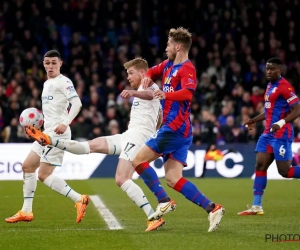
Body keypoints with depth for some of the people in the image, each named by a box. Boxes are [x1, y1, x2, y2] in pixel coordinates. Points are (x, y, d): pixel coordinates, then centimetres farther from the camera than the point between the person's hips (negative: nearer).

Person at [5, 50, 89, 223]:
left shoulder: (64, 82, -9)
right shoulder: (47, 83, 18)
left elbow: (77, 103, -21)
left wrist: (65, 123, -33)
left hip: (57, 133, -10)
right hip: (47, 133, 10)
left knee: (44, 175, -13)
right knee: (27, 167, 11)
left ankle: (79, 199, -11)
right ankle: (26, 212, 18)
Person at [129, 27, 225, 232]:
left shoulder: (186, 68, -11)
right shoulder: (168, 65, 17)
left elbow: (188, 93, -28)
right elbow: (153, 71, 35)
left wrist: (166, 94, -45)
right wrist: (148, 77, 11)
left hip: (176, 127, -9)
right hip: (177, 130, 9)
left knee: (139, 160, -7)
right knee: (174, 180, 2)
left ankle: (164, 201, -9)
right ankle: (212, 208, -5)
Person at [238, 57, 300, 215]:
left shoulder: (284, 86, -13)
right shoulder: (270, 86, 15)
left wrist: (281, 122, -30)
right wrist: (255, 120, 25)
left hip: (281, 135, -9)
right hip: (268, 134, 9)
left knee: (284, 171, -7)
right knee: (260, 166, -1)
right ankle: (256, 206, -2)